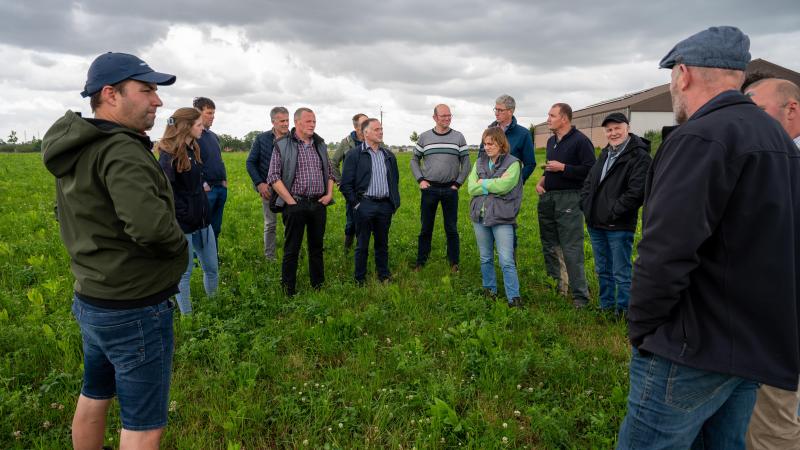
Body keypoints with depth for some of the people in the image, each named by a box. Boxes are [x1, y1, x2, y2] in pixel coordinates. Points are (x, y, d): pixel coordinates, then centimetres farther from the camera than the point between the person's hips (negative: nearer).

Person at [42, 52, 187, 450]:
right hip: (134, 309, -9)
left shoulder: (73, 149, 6)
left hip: (91, 298, 9)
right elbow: (150, 224, -36)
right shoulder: (120, 150, -23)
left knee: (94, 397, 26)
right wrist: (178, 242, -16)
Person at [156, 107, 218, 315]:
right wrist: (183, 214, -17)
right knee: (184, 273, 7)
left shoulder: (192, 149, 11)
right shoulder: (169, 155, -14)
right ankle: (187, 316, 21)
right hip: (182, 224, -8)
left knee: (212, 268, 15)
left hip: (202, 221, 8)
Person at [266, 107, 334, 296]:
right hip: (295, 205, -5)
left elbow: (329, 172, 22)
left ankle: (318, 286, 27)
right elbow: (273, 177, -9)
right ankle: (289, 291, 12)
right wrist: (291, 201, -13)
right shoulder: (282, 145, -3)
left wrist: (329, 194, 7)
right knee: (291, 250, 2)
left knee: (317, 247, 14)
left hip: (319, 204, 5)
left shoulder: (320, 144, 13)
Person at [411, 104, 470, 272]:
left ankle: (454, 263, 15)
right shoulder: (424, 137, 4)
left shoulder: (458, 137, 3)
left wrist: (458, 183, -4)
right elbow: (414, 160, 10)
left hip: (450, 189, 0)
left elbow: (466, 163, 4)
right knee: (426, 227, 7)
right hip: (429, 189, 0)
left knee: (451, 228, 5)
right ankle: (421, 261, 18)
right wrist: (420, 180, -2)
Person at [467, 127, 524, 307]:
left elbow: (504, 185, -19)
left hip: (502, 218, -5)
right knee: (485, 258, 15)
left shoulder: (512, 163, -3)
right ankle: (489, 291, 30)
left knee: (507, 261, -6)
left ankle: (514, 297, 2)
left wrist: (483, 183, -6)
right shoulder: (479, 162, 11)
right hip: (480, 216, 5)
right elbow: (471, 188, -1)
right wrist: (494, 187, -11)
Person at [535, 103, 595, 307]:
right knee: (549, 245, 14)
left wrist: (562, 167, -17)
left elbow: (590, 170, -18)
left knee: (571, 249, -8)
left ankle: (580, 296, 0)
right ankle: (555, 284, 28)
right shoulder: (551, 141, 16)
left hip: (569, 199, -8)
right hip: (547, 198, 8)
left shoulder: (580, 141, -9)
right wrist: (541, 181, 9)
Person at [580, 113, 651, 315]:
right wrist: (586, 205, 6)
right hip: (596, 224, 8)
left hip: (619, 226, -8)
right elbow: (589, 182, 21)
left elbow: (637, 192, -21)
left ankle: (623, 311, 15)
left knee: (621, 273, 2)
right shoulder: (605, 154, 16)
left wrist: (613, 212, -19)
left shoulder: (639, 156, -11)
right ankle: (606, 306, 32)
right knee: (603, 270, 19)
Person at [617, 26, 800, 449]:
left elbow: (665, 253, -26)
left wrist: (641, 330, -12)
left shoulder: (700, 138, -18)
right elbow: (765, 247, 17)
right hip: (760, 345, 9)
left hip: (698, 347, -9)